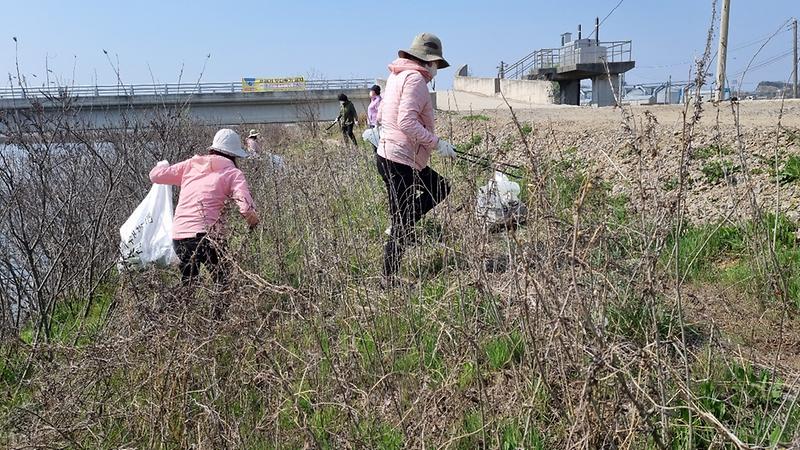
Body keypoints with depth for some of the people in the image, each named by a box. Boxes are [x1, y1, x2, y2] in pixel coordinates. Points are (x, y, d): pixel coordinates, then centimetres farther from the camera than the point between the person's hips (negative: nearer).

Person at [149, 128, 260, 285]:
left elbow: (156, 175, 22)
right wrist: (253, 221, -6)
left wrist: (163, 164, 39)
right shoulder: (232, 172, 2)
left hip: (178, 235, 5)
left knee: (187, 282, 20)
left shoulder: (191, 164, 14)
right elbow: (246, 207, -15)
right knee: (223, 282, -1)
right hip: (204, 234, -5)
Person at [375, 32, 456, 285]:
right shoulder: (415, 78, -14)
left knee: (441, 188, 20)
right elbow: (407, 122, -25)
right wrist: (437, 144, -20)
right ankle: (389, 280, 9)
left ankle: (398, 229, 14)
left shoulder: (396, 76, 16)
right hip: (400, 161, -10)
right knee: (402, 225, -1)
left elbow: (381, 117, 21)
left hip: (388, 154, 10)